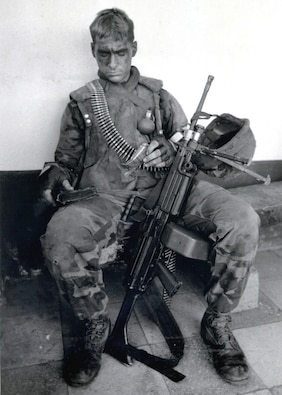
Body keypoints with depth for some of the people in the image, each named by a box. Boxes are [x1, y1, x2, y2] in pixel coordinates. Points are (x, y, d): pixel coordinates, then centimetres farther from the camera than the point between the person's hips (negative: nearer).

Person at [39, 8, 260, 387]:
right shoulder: (80, 102, 19)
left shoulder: (158, 95, 20)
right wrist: (55, 177, -2)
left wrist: (170, 150, -5)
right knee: (59, 238, -34)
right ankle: (95, 327, -5)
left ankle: (217, 322, -1)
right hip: (105, 197, 0)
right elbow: (66, 158, 21)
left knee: (243, 220, -23)